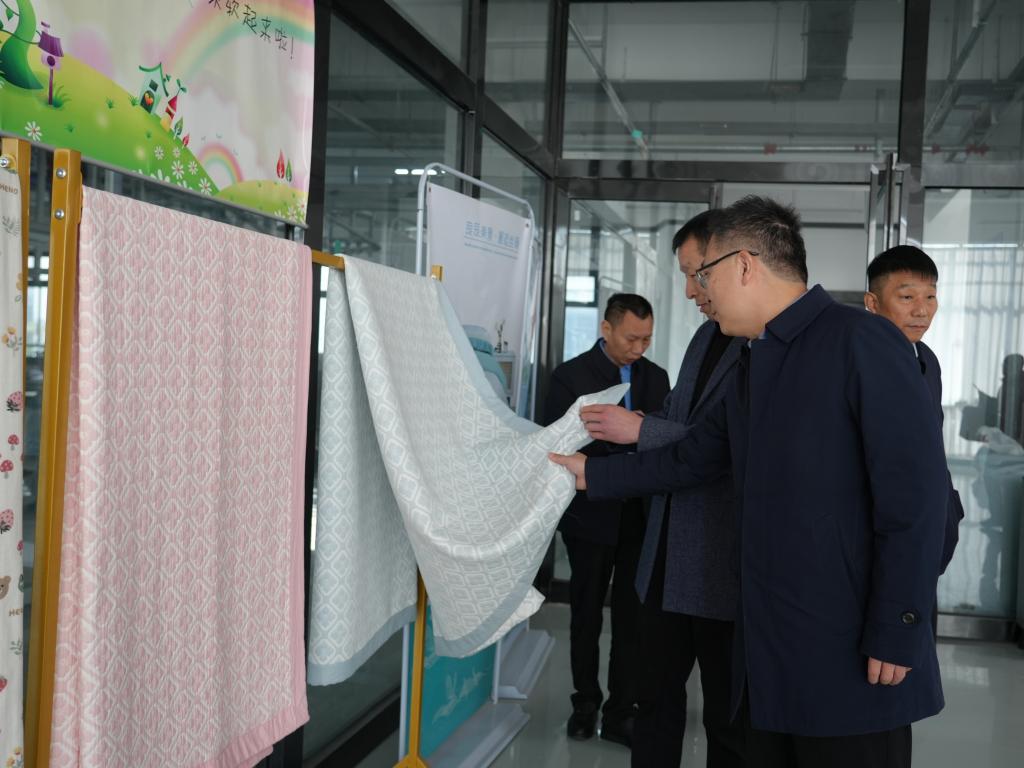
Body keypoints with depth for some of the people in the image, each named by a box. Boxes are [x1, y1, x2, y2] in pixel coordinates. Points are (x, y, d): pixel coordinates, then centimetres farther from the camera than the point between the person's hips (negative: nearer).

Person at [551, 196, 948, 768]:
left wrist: (896, 635, -18)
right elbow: (689, 461, 24)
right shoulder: (753, 366, 14)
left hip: (851, 656, -8)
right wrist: (594, 474, 24)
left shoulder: (862, 341, -14)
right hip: (770, 650, 8)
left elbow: (914, 495, -18)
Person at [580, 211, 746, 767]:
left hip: (725, 569, -8)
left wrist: (641, 430, -21)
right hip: (667, 560, 8)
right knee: (656, 703, 17)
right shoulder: (707, 336, 12)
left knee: (728, 722, 9)